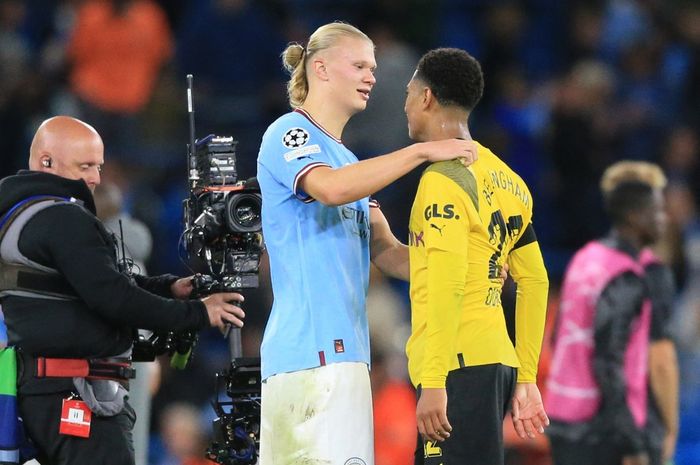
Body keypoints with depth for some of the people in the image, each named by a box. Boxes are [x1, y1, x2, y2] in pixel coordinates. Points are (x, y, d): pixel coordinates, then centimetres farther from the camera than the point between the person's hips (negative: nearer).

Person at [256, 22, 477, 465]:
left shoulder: (347, 158, 25)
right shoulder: (289, 134, -2)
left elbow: (387, 253, 19)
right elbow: (331, 188, -24)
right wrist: (422, 151, -20)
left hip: (345, 348, 9)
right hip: (311, 349, -9)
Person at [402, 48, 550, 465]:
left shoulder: (444, 178, -9)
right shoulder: (506, 179, 17)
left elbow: (445, 285, -18)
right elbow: (535, 282, 20)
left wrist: (433, 382, -20)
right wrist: (526, 378, 23)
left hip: (460, 368, -9)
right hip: (498, 363, 9)